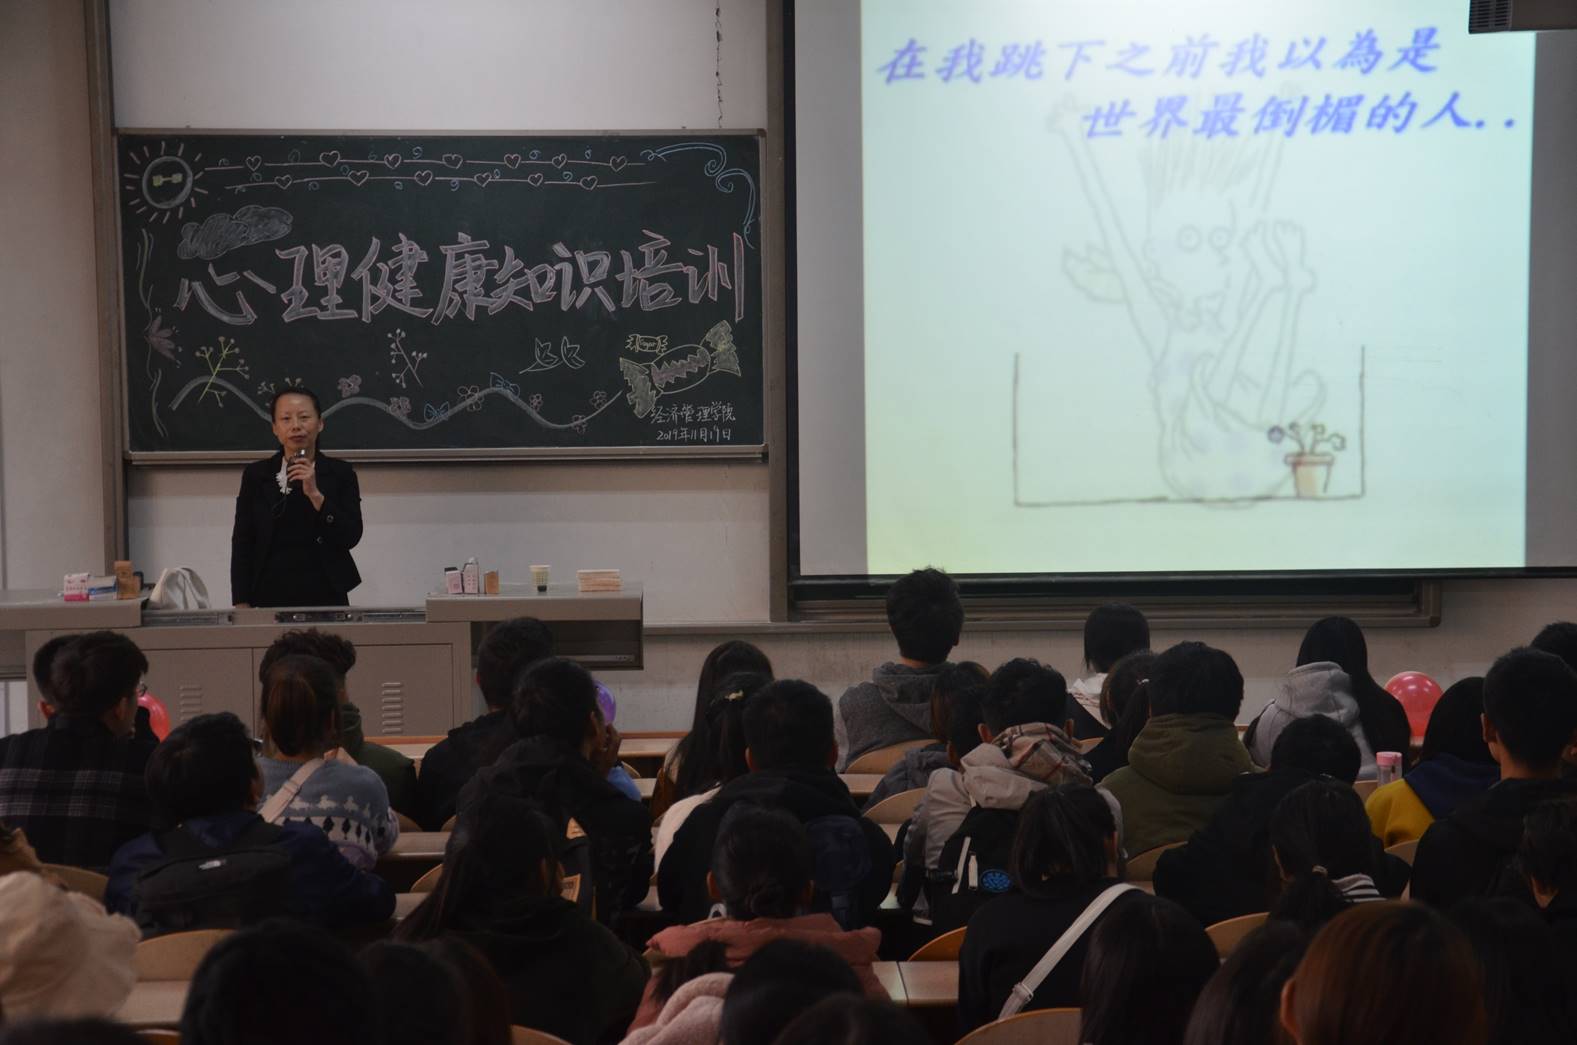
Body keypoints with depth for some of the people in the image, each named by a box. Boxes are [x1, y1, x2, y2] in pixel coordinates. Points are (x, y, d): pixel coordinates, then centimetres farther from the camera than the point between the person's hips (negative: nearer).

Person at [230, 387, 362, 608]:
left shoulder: (340, 473, 2)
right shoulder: (256, 474, 5)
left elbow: (351, 537, -6)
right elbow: (242, 542, 4)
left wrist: (315, 494, -16)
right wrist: (242, 605, -3)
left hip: (325, 597, 0)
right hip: (270, 596, 1)